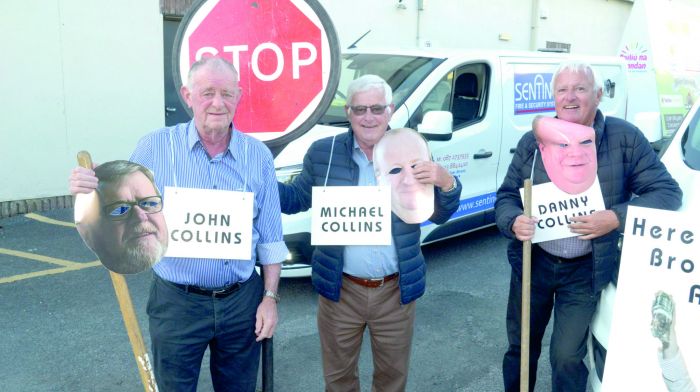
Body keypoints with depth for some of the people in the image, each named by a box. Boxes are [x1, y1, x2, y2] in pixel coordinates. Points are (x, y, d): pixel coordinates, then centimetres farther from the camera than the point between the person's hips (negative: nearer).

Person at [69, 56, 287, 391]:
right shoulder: (155, 148, -6)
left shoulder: (258, 155, -1)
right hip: (176, 303, -1)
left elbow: (270, 236, 4)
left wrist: (270, 297, 1)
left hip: (242, 302, 2)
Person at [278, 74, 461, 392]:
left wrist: (446, 182, -21)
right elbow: (296, 199, 7)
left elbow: (439, 215, 0)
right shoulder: (322, 152, -3)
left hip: (396, 291, 1)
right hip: (340, 290, 0)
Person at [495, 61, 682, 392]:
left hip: (585, 271, -2)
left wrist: (617, 218, -24)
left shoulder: (624, 138, -9)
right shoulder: (532, 141, -1)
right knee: (520, 347, 16)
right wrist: (514, 222, -21)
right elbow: (506, 196, 3)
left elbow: (668, 192, -9)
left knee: (567, 357, 1)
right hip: (533, 262, 3)